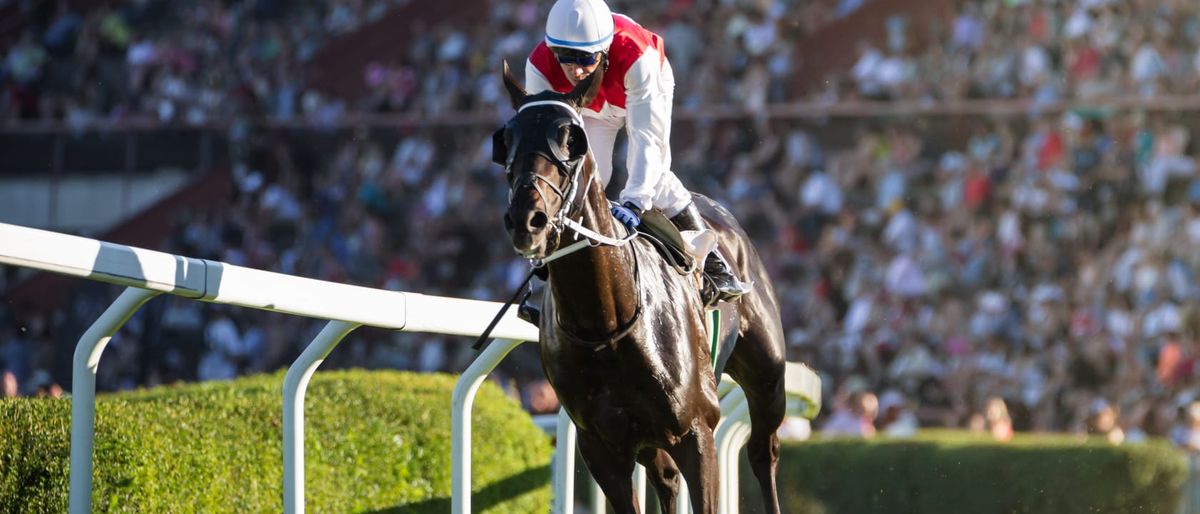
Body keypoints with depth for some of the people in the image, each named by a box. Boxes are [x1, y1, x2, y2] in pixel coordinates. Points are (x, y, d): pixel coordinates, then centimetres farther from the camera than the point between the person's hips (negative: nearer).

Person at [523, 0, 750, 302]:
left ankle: (712, 264, -3)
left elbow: (647, 137, -49)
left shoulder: (637, 56, -47)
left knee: (653, 175, -15)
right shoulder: (540, 68, -39)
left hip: (644, 92, -2)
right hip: (587, 106, 2)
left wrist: (634, 202, -58)